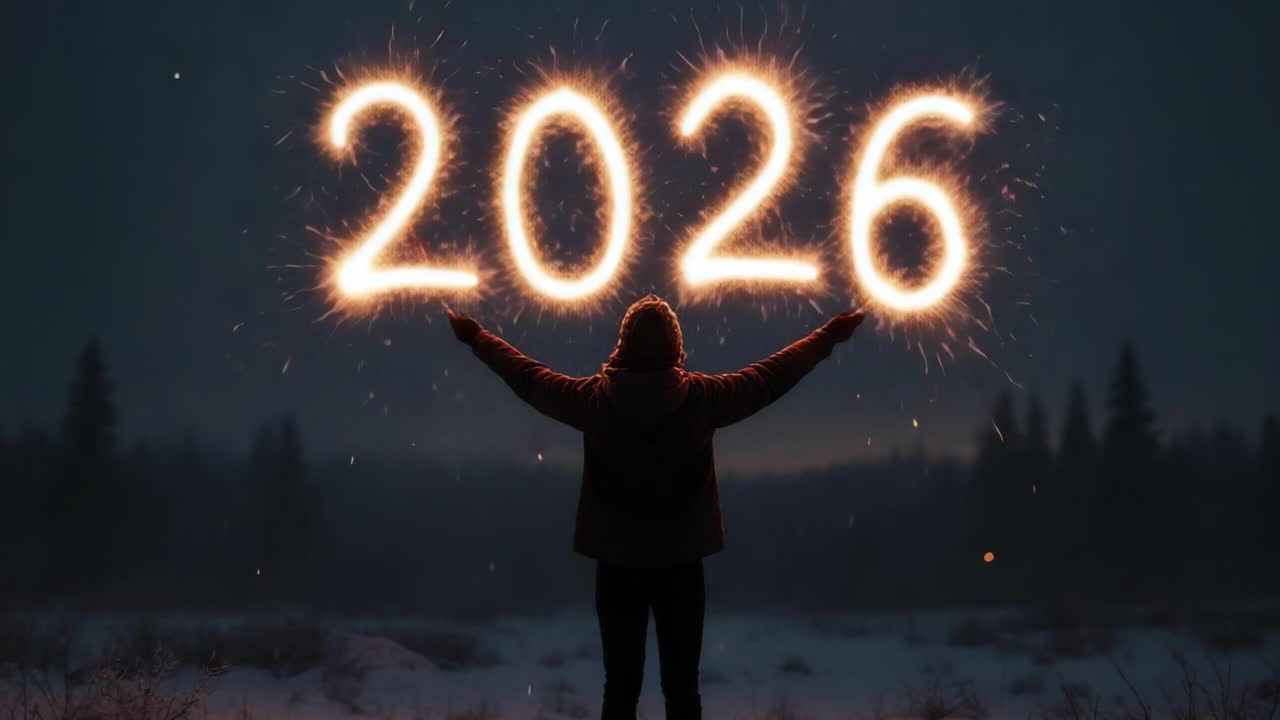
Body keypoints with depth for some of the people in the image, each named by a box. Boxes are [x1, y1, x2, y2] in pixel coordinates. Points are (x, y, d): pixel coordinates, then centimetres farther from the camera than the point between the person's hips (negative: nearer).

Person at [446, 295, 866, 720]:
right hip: (681, 563, -1)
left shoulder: (594, 398, -8)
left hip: (617, 563, 1)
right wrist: (829, 336, 17)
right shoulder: (702, 397, -9)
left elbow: (525, 376, 7)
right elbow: (772, 377, 3)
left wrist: (474, 336, 24)